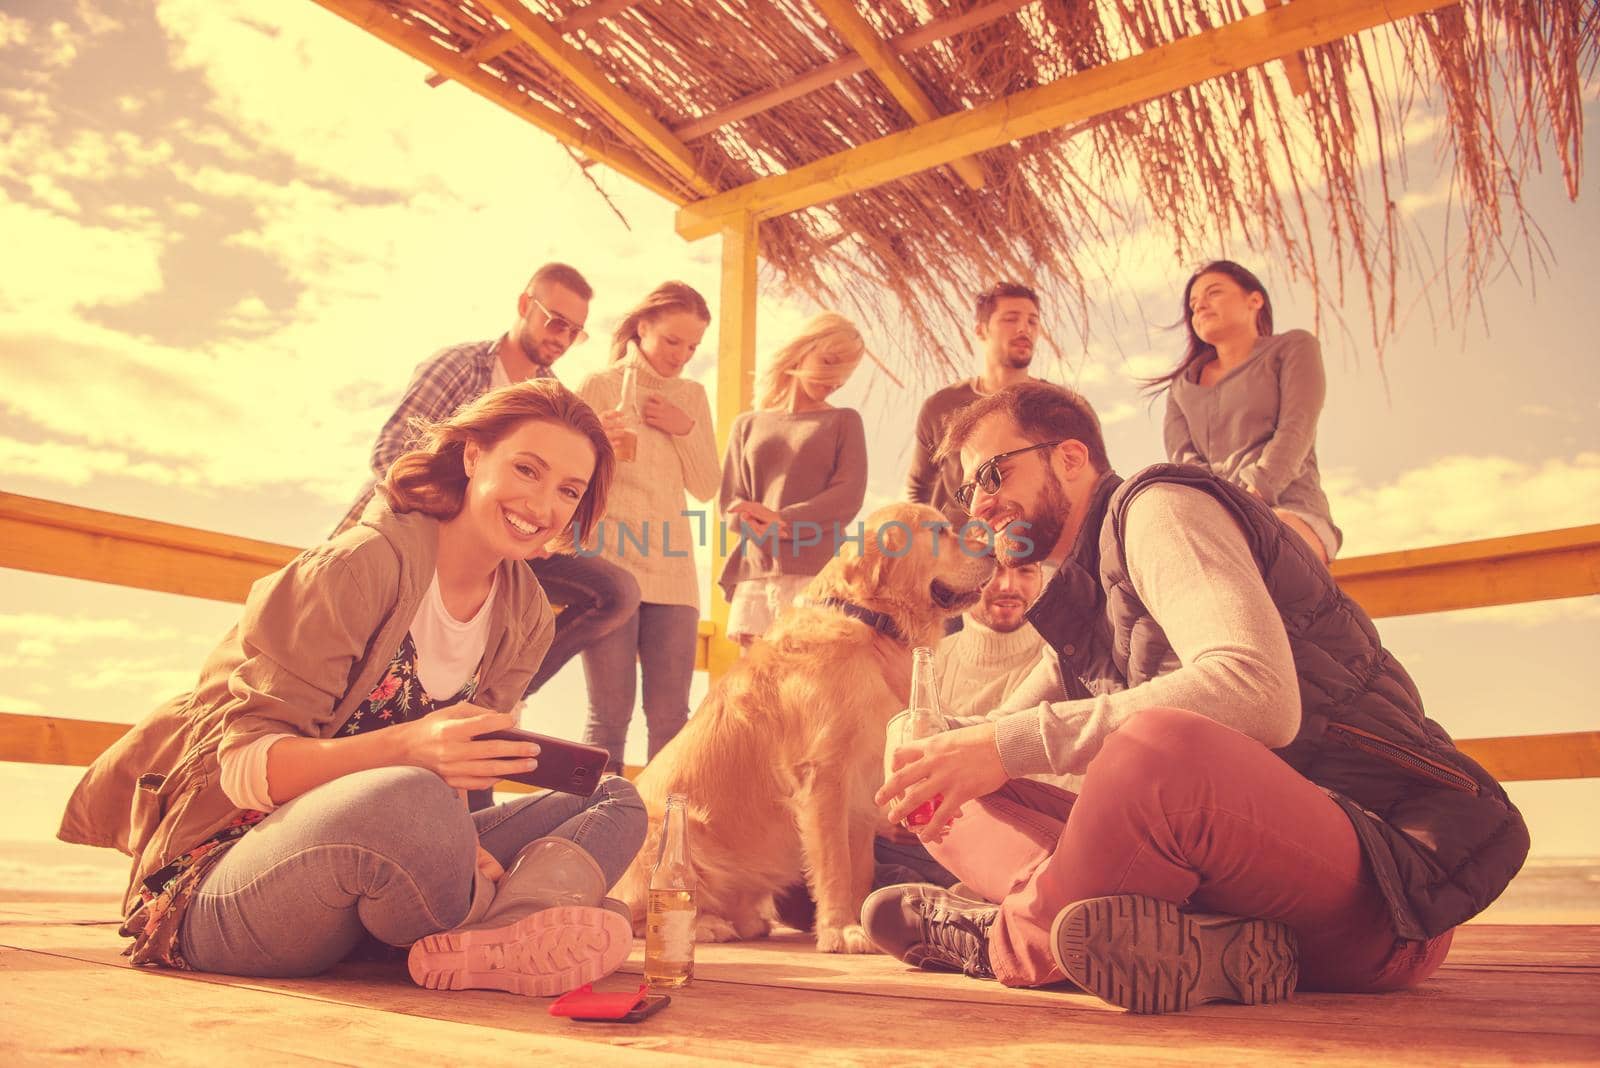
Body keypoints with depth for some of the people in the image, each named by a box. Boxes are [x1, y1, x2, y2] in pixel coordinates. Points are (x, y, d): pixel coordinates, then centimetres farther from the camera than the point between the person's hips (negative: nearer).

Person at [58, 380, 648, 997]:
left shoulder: (526, 616, 3)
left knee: (617, 803, -2)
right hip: (219, 889, -7)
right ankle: (495, 919, -12)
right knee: (406, 800, -41)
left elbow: (454, 775, 5)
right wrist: (402, 750, -37)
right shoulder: (360, 565, -16)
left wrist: (456, 843, -19)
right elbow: (244, 764, -18)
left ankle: (497, 938, -29)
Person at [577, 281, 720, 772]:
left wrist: (685, 430, -4)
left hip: (672, 571, 3)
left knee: (670, 716, 2)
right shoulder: (599, 387, 3)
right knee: (610, 713, -2)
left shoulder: (691, 396, 14)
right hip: (609, 566, -3)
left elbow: (706, 488, 11)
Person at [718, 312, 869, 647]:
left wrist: (782, 520, -12)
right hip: (754, 575, 3)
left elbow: (849, 496, -1)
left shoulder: (844, 422, 13)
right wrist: (769, 526, -10)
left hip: (818, 575, -2)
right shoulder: (748, 424, 18)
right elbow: (729, 503, 10)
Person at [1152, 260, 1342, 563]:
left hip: (1289, 515, -3)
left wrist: (1253, 496, -20)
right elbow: (1181, 459, 8)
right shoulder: (1181, 387, 26)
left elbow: (1296, 431, -1)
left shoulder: (1294, 347, 16)